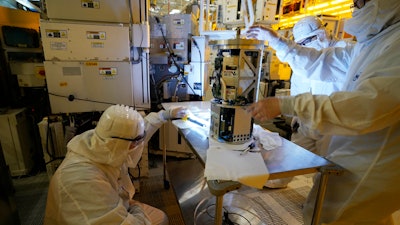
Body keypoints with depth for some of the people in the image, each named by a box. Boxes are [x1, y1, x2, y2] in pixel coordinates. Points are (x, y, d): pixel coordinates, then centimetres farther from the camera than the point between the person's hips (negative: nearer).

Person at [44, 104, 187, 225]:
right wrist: (138, 212, -17)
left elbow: (143, 126, 1)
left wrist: (167, 114, 10)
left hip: (116, 206, 7)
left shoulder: (105, 142, -17)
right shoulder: (82, 180, -40)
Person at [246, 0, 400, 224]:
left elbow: (368, 104, -36)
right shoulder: (370, 43, 9)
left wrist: (285, 104, -39)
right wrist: (276, 40, 13)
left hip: (368, 167, -9)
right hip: (358, 159, 9)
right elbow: (319, 59, 15)